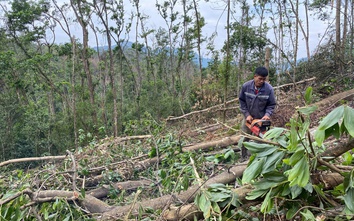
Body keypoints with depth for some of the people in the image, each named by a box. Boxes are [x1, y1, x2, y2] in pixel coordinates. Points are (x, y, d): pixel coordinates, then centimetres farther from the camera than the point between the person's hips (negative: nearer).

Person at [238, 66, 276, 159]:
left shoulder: (269, 89, -17)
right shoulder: (246, 86, -14)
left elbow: (271, 105, -7)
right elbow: (242, 101, -3)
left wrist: (267, 114, -23)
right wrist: (247, 114, -10)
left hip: (261, 119, -2)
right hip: (248, 118, 2)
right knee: (244, 138, 12)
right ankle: (244, 157, 30)